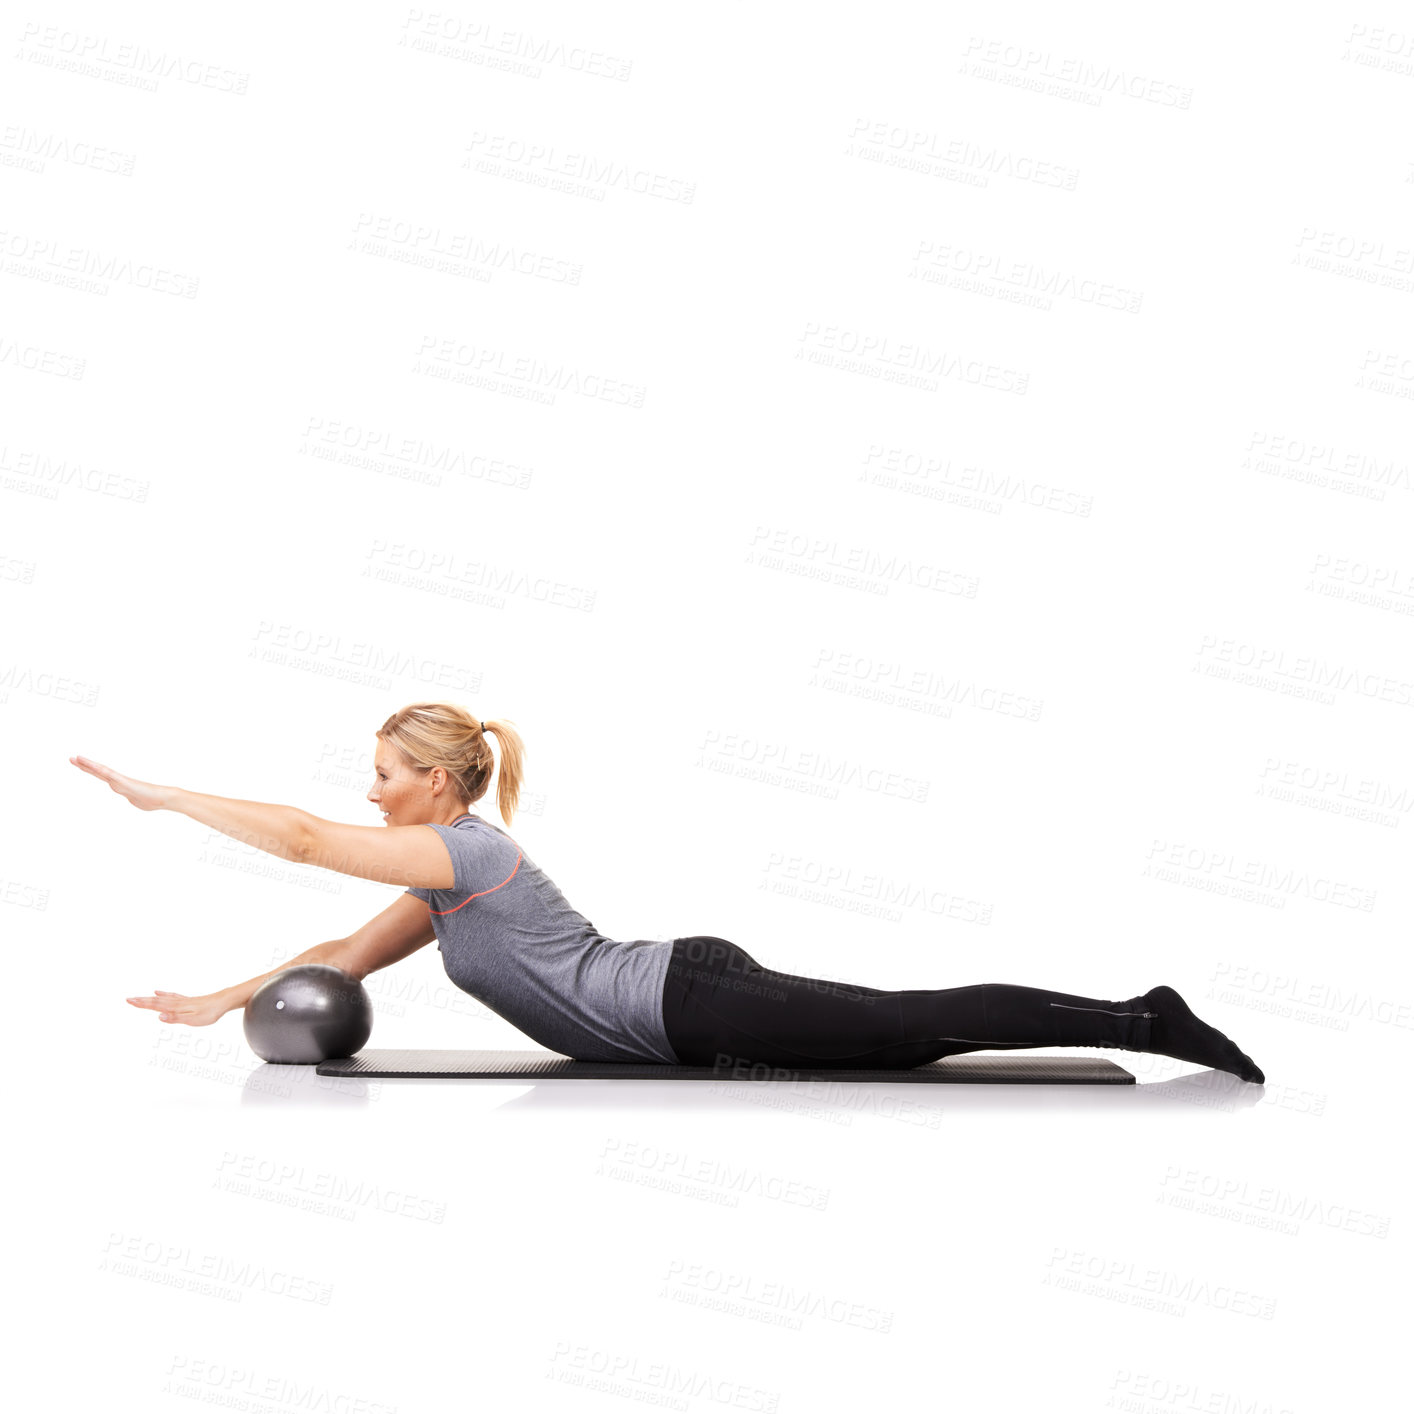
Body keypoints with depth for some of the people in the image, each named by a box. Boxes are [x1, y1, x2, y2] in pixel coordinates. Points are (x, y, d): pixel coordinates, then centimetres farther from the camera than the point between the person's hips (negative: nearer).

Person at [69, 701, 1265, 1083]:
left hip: (694, 1006, -9)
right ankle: (1140, 1021, 12)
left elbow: (299, 837, -10)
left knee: (917, 1026, -11)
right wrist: (218, 1001, 25)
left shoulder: (454, 851, -7)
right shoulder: (448, 875, 21)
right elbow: (346, 956, 27)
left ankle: (1140, 1023, -11)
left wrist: (164, 796, -3)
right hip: (694, 995, 9)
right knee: (909, 1034, 10)